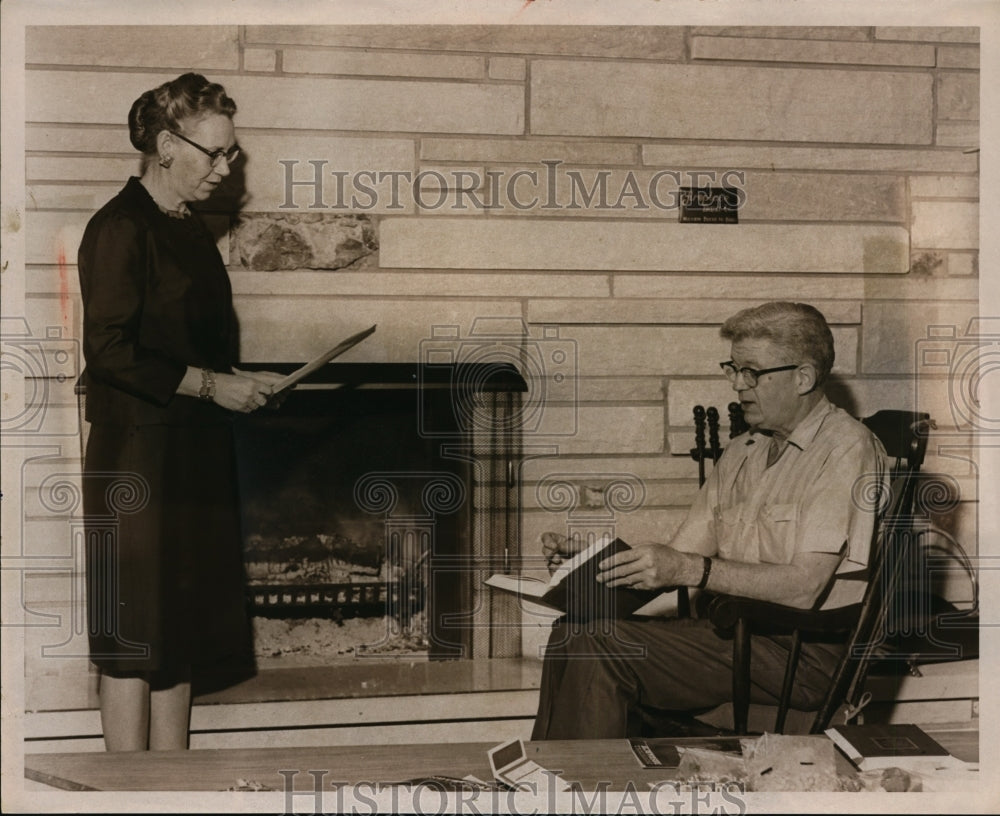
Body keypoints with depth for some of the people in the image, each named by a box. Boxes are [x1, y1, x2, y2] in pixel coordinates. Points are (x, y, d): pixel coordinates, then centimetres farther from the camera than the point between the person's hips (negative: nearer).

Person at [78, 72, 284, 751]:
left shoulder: (191, 230, 15)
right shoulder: (119, 229, -12)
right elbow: (109, 351, -19)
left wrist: (240, 383, 8)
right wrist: (209, 384, -17)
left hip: (197, 457, 9)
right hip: (138, 458, -9)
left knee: (182, 637, 12)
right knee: (134, 642, -2)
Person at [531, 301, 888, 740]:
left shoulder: (847, 449, -8)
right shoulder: (741, 452, 18)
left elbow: (804, 587, -18)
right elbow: (682, 555, 15)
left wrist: (689, 570, -25)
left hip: (803, 651, -8)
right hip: (730, 635, 8)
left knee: (601, 646, -22)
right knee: (572, 633, -12)